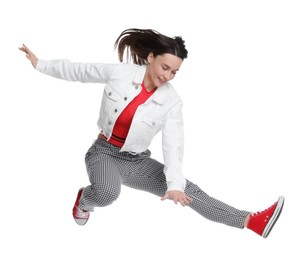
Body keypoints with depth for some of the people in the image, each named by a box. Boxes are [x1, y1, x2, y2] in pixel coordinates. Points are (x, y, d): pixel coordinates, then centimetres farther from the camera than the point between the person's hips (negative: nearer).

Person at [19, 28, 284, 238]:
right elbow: (79, 71, 1)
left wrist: (175, 184, -35)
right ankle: (85, 199, 0)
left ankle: (252, 221, -18)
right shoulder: (119, 72, -14)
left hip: (137, 161, 2)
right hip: (104, 152, -1)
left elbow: (173, 145, -20)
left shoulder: (172, 102, -12)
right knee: (107, 193, -37)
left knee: (189, 191, -12)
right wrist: (40, 63, 9)